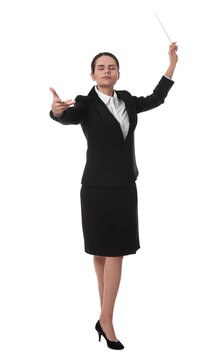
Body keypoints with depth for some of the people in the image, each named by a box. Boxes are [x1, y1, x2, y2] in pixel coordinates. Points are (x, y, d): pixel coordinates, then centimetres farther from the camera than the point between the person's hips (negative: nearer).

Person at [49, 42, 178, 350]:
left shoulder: (126, 100, 8)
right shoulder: (86, 104, -7)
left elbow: (155, 100, 24)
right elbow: (68, 117, -28)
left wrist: (172, 65, 21)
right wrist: (57, 109, -53)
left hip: (125, 187, 4)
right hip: (97, 187, -4)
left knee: (115, 252, 3)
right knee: (101, 252, 5)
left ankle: (105, 319, 10)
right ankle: (106, 317, 16)